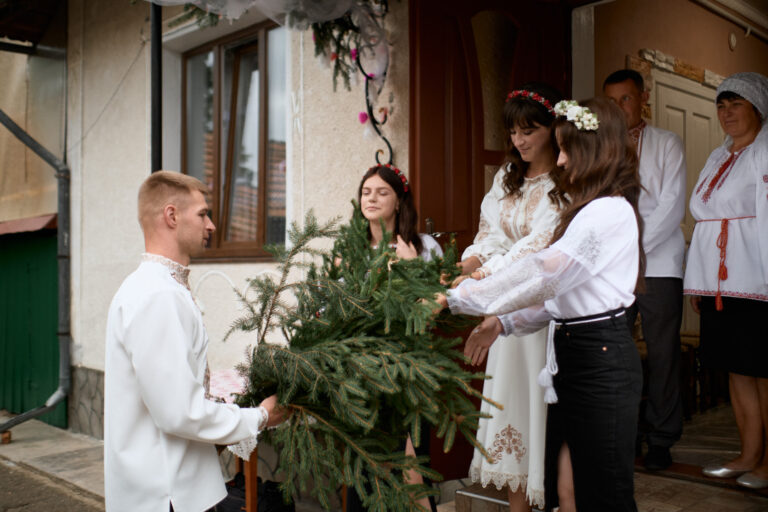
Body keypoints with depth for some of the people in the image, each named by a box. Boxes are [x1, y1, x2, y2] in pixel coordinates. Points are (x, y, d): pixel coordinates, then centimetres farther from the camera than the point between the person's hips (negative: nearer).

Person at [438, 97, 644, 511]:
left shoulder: (610, 211, -14)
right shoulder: (589, 210, 17)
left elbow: (544, 273, -23)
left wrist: (457, 298, -22)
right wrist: (503, 323, 5)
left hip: (601, 360, -9)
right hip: (573, 354, 9)